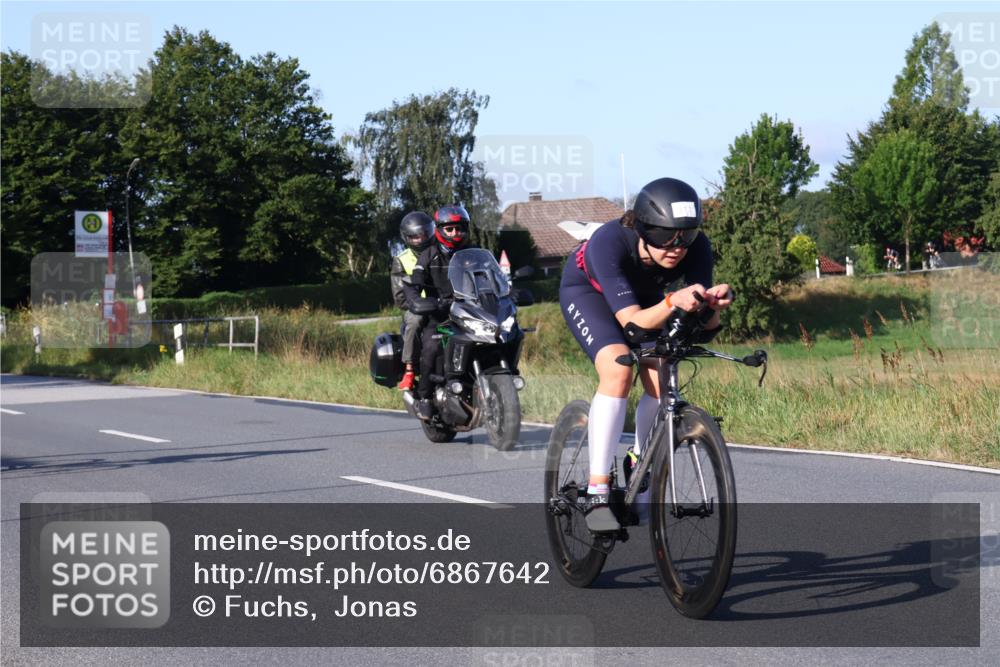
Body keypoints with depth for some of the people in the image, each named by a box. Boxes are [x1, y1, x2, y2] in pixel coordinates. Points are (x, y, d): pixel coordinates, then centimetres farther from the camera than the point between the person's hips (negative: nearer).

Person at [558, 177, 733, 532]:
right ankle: (597, 494, -25)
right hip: (587, 290, -4)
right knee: (618, 370, -27)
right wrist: (672, 302, -64)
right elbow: (631, 320, -45)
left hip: (643, 294, 4)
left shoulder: (697, 248, -31)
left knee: (661, 380, -16)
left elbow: (702, 327, -32)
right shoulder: (609, 243, -41)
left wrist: (712, 307, -54)